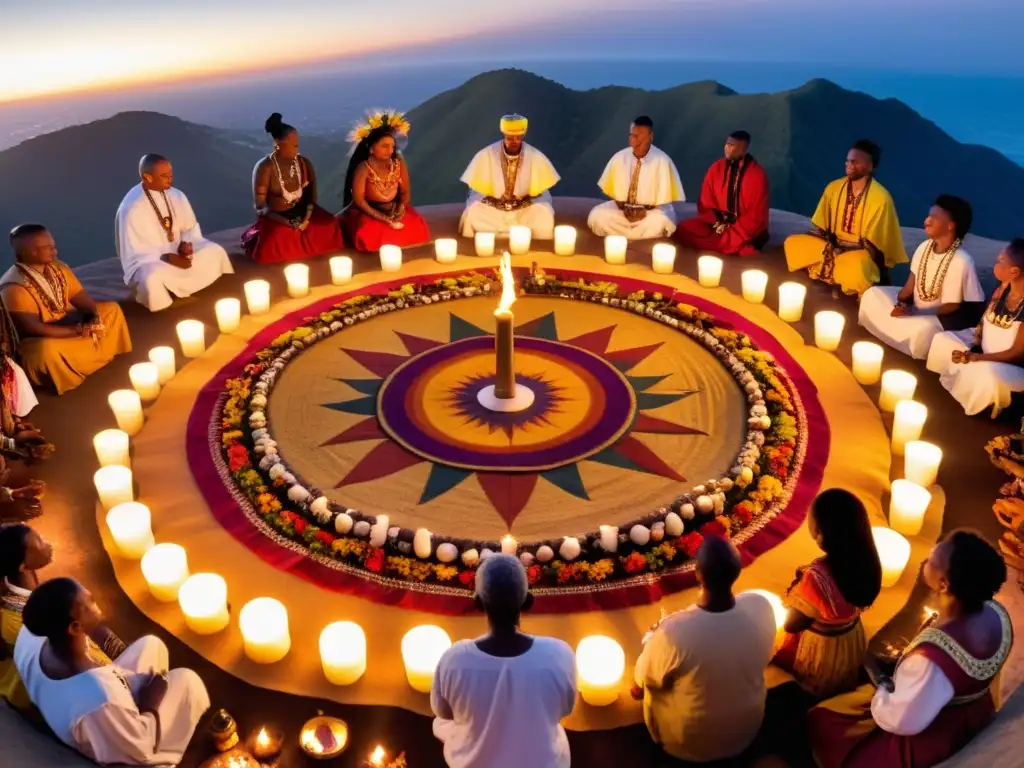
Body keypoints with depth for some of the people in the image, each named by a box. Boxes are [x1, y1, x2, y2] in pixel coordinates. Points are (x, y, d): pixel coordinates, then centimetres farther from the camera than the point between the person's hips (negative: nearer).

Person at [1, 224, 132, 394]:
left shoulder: (58, 268, -3)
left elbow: (80, 297, -1)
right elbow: (33, 328, -29)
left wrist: (95, 316, -24)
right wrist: (79, 330, -26)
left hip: (67, 321, 8)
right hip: (39, 339, -8)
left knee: (112, 309, 1)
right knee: (47, 349, -42)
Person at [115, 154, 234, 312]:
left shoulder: (176, 196, -4)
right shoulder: (132, 208, -21)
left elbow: (191, 227, 8)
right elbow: (133, 254, -19)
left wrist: (187, 244, -14)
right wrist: (166, 258, -27)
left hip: (177, 253, 6)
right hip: (146, 262, -6)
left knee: (215, 252, -10)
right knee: (152, 279, -38)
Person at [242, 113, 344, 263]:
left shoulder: (304, 163, 0)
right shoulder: (264, 168, -14)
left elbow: (311, 195, 4)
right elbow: (260, 206, -15)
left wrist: (307, 217, -15)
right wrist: (287, 223, -25)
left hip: (302, 213, 4)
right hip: (276, 217, -4)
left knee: (330, 225, -20)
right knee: (276, 241, -33)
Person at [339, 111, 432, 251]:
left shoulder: (399, 164, -7)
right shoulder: (363, 168, -20)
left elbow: (406, 192, 2)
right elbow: (358, 199, -20)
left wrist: (401, 208, -20)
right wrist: (382, 217, -27)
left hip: (394, 210, 4)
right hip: (368, 213, -4)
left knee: (417, 228, -17)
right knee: (370, 235, -33)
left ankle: (400, 251, 9)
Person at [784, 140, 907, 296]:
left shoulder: (881, 198, -15)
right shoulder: (834, 187, 0)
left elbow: (871, 245, -13)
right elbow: (820, 228, 6)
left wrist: (841, 246, -18)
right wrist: (831, 244, -9)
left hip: (860, 253, -6)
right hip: (832, 246, 6)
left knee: (856, 267, -39)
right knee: (792, 244, -12)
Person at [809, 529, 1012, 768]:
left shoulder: (934, 658, -43)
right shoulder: (996, 612, -19)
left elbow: (902, 722, -28)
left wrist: (880, 680, -12)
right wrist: (900, 665, -2)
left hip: (933, 738, -7)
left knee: (821, 723, 10)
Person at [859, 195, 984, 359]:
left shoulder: (961, 262, -25)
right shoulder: (924, 247, -4)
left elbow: (951, 307, -20)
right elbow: (911, 283, 2)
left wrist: (915, 312, -23)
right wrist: (901, 303, -17)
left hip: (943, 319, -8)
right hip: (915, 307, 8)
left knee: (922, 330, -39)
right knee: (872, 295, -2)